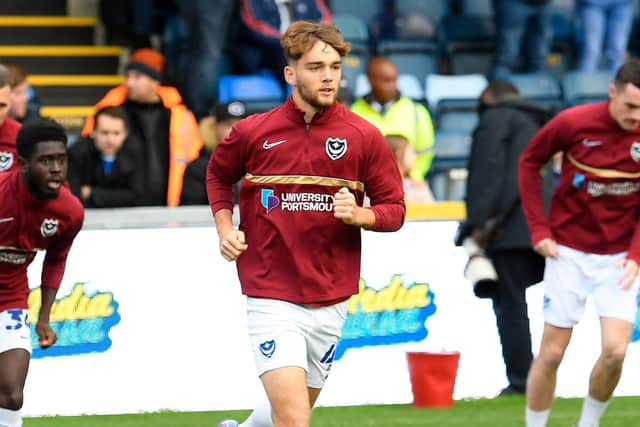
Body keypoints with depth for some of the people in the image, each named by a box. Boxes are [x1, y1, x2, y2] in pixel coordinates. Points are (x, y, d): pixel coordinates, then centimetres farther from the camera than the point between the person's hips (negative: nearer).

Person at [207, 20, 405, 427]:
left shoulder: (364, 137, -2)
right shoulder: (252, 133, -1)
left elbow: (394, 209, 4)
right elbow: (218, 175, 19)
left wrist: (359, 214, -18)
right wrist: (225, 229, 4)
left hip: (330, 300, 3)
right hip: (272, 298, -3)